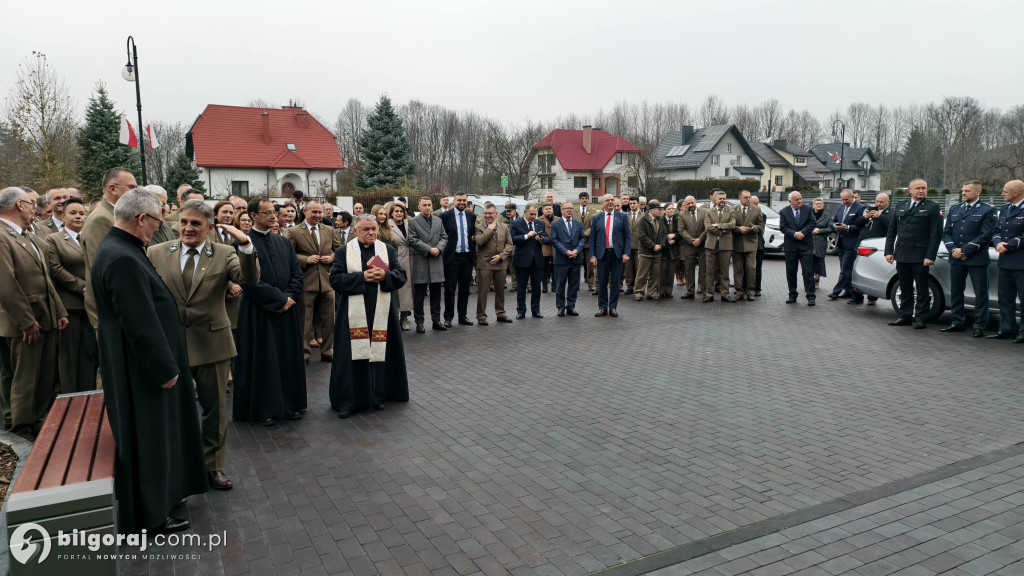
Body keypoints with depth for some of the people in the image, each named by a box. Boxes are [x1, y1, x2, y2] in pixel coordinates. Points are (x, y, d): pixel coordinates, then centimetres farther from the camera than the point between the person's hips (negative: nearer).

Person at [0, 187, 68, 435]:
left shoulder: (29, 237, 14)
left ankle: (40, 423, 31)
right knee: (24, 380, 4)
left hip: (47, 319, 9)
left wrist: (60, 311, 11)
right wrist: (27, 321, -19)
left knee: (46, 378, 17)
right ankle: (23, 431, 18)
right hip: (25, 324, -9)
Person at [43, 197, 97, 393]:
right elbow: (56, 270, -8)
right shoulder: (53, 239, 2)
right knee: (69, 354, 2)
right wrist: (82, 287, -14)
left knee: (90, 352, 7)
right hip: (69, 305, -4)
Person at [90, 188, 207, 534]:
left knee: (152, 436, 22)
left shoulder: (120, 249, 6)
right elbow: (141, 323, -27)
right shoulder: (122, 259, -26)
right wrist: (164, 367, -19)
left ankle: (158, 493, 38)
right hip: (140, 367, -10)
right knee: (147, 438, 5)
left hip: (141, 362, 10)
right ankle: (148, 515, 20)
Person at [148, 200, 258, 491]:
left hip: (212, 343, -1)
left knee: (215, 407, 12)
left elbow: (250, 279, -20)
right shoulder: (156, 253, -2)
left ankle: (213, 465, 29)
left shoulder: (224, 253, -5)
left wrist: (245, 245, -34)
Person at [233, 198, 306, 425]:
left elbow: (297, 273, 8)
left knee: (289, 357, 11)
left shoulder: (284, 242, 11)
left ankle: (289, 404, 22)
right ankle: (264, 409, 14)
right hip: (258, 312, -6)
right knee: (262, 360, 3)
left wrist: (289, 297, -8)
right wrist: (279, 299, -14)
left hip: (286, 310, 6)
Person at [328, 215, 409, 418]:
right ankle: (347, 401, 8)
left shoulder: (389, 250, 8)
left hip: (382, 313, 2)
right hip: (354, 314, -2)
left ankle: (378, 396, 20)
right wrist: (362, 276, -17)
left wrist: (385, 276, -16)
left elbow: (401, 276, 3)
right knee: (353, 354, -1)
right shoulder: (343, 252, 3)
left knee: (380, 353, 5)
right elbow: (336, 279, -6)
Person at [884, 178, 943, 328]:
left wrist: (930, 256, -14)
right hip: (901, 256, 4)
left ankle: (921, 319, 9)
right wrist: (889, 251, 3)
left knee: (922, 289, 3)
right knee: (905, 288, 11)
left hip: (920, 258, -4)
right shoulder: (900, 207, 13)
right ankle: (905, 316, 20)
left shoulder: (933, 208, -1)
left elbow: (936, 234, -7)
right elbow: (891, 231, 13)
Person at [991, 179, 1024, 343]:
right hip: (1005, 261, 8)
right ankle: (1006, 329, 22)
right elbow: (997, 230, 13)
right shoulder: (1004, 209, 14)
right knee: (1005, 298, 13)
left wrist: (1007, 245, -15)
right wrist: (998, 243, -6)